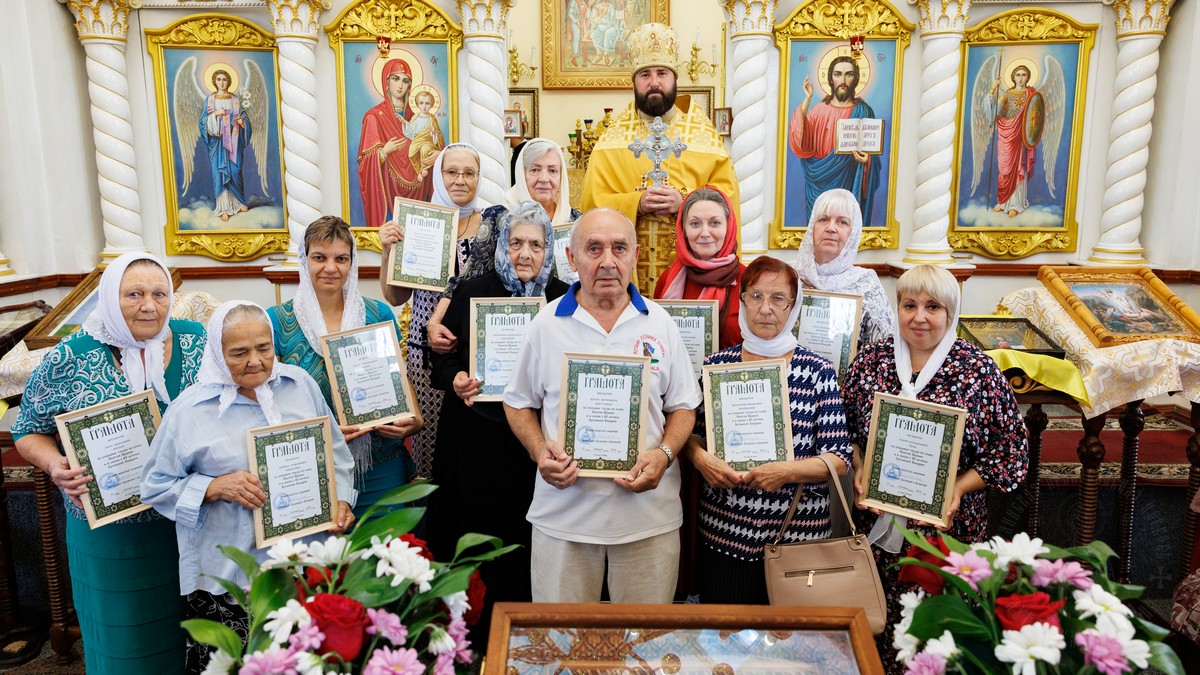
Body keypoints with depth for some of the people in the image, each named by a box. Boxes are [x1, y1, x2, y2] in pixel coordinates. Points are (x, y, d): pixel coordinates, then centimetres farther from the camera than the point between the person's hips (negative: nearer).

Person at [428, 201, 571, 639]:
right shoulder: (471, 293, 4)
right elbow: (441, 358, 6)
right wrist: (456, 380, -14)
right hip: (477, 442, 0)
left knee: (530, 539, 3)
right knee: (478, 536, 5)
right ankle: (478, 635, 23)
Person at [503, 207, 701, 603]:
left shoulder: (659, 324, 3)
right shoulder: (547, 325, 1)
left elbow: (683, 405, 8)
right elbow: (519, 402, 9)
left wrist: (664, 454, -10)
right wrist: (540, 452, -9)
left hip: (649, 514, 1)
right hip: (563, 512, 0)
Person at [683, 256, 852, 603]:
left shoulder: (819, 372, -2)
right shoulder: (716, 365, 4)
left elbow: (840, 458, -5)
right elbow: (690, 432, 10)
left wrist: (788, 471, -20)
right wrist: (700, 458, -11)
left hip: (798, 535, -1)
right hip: (724, 532, 2)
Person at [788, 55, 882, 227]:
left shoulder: (863, 111, -2)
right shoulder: (819, 109, 0)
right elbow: (800, 143, -15)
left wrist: (865, 159, -22)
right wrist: (807, 100, -17)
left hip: (849, 184, -1)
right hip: (820, 184, 1)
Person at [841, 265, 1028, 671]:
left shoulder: (980, 371, -6)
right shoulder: (871, 359, 1)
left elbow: (1010, 452, -3)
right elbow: (846, 427, 10)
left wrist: (959, 488, -13)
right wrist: (859, 469, -6)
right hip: (878, 526, 2)